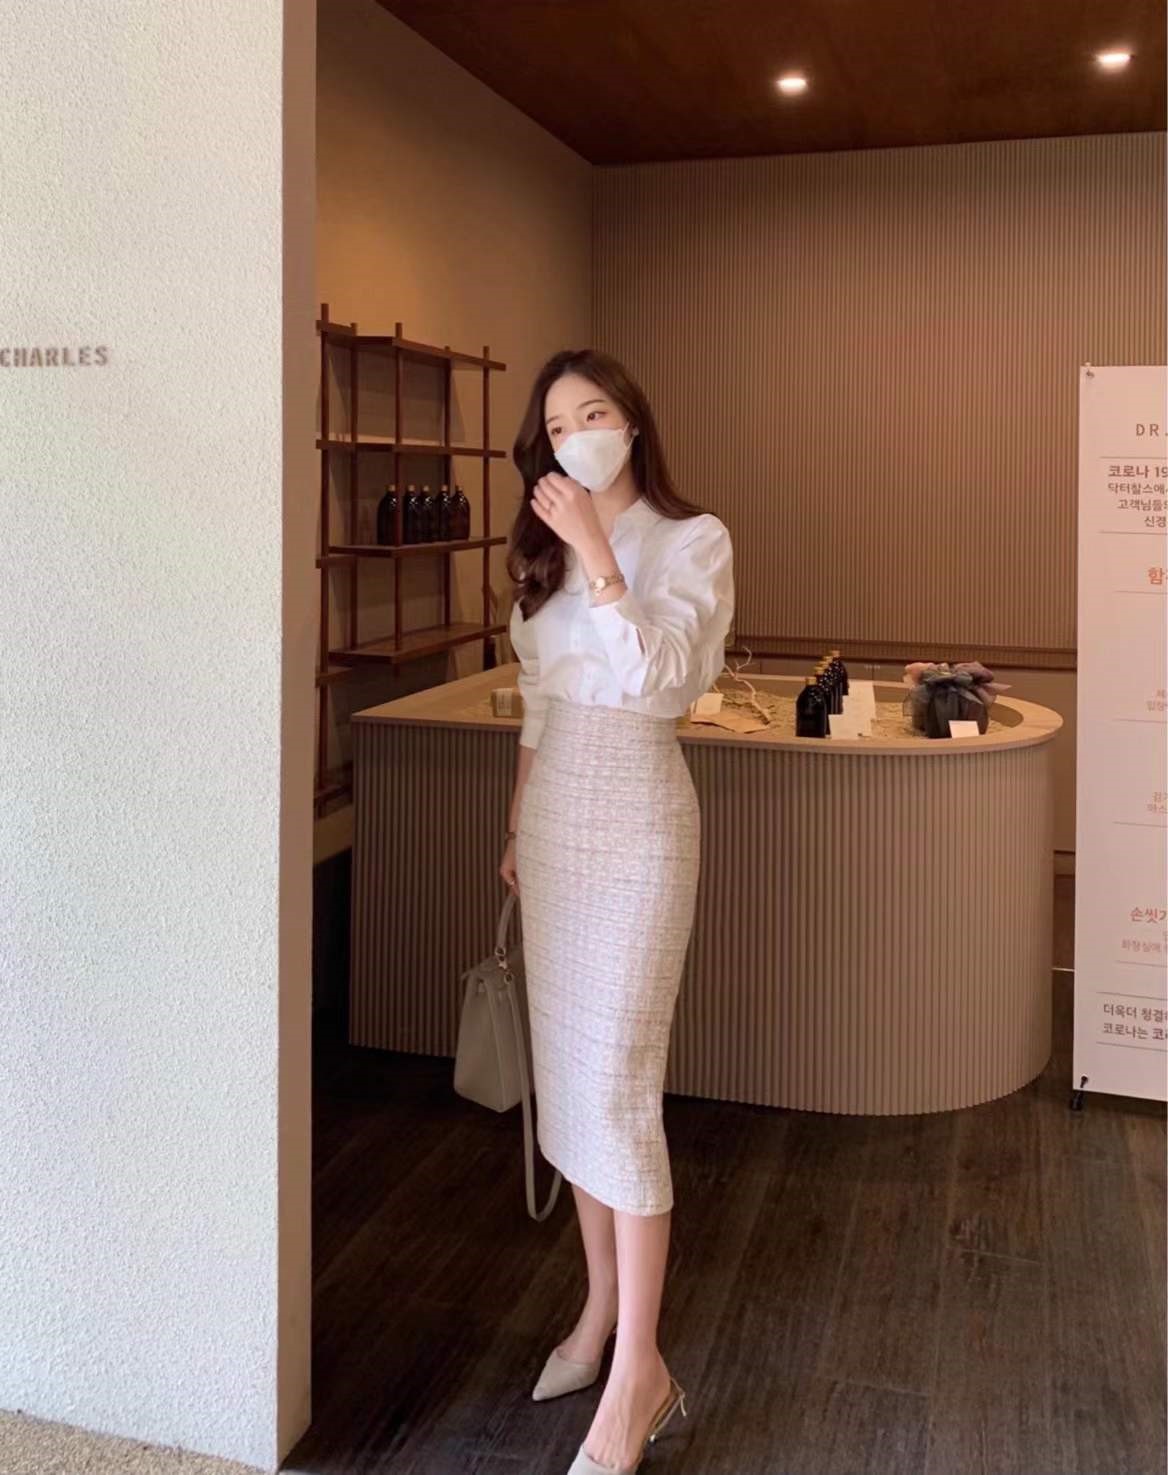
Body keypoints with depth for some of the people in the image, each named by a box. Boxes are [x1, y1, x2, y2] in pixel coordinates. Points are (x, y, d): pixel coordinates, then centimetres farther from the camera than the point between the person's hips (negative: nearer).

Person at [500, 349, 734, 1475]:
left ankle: (637, 1371, 2)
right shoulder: (544, 550, 12)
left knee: (615, 1081, -9)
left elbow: (654, 675, -20)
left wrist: (594, 551, -21)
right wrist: (517, 826, 16)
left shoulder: (692, 539, -5)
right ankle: (604, 1304, 28)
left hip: (637, 813, -6)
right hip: (552, 813, 7)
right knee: (565, 1068, 11)